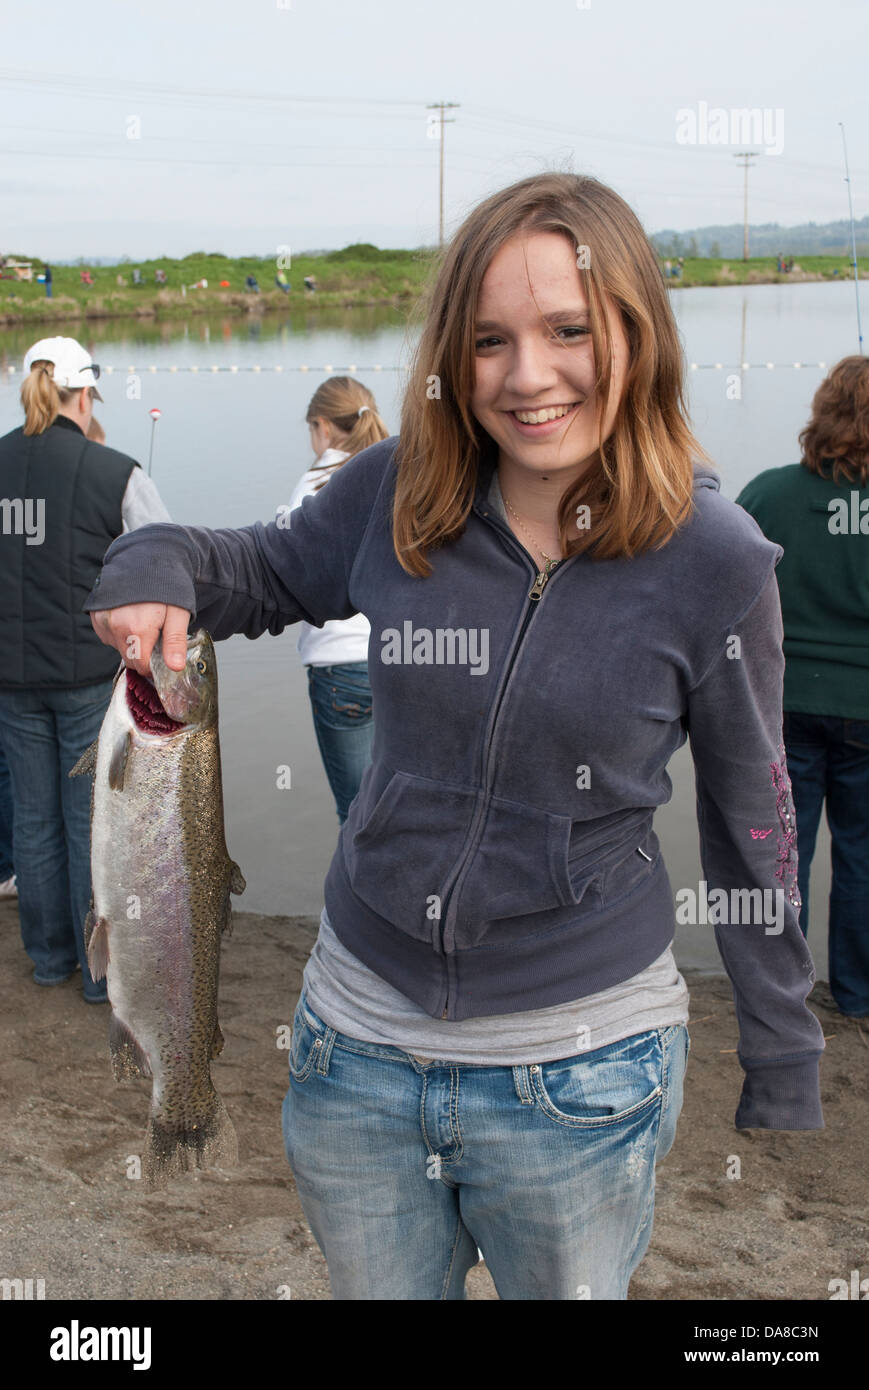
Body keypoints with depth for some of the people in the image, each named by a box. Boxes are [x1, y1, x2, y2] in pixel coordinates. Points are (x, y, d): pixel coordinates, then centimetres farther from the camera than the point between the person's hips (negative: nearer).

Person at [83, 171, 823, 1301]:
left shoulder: (714, 560, -13)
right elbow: (268, 571, 13)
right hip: (357, 1042, 3)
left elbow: (752, 821, -3)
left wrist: (786, 1077, 3)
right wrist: (160, 566, -10)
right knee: (375, 1293, 24)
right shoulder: (396, 494, -8)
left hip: (579, 1074, -2)